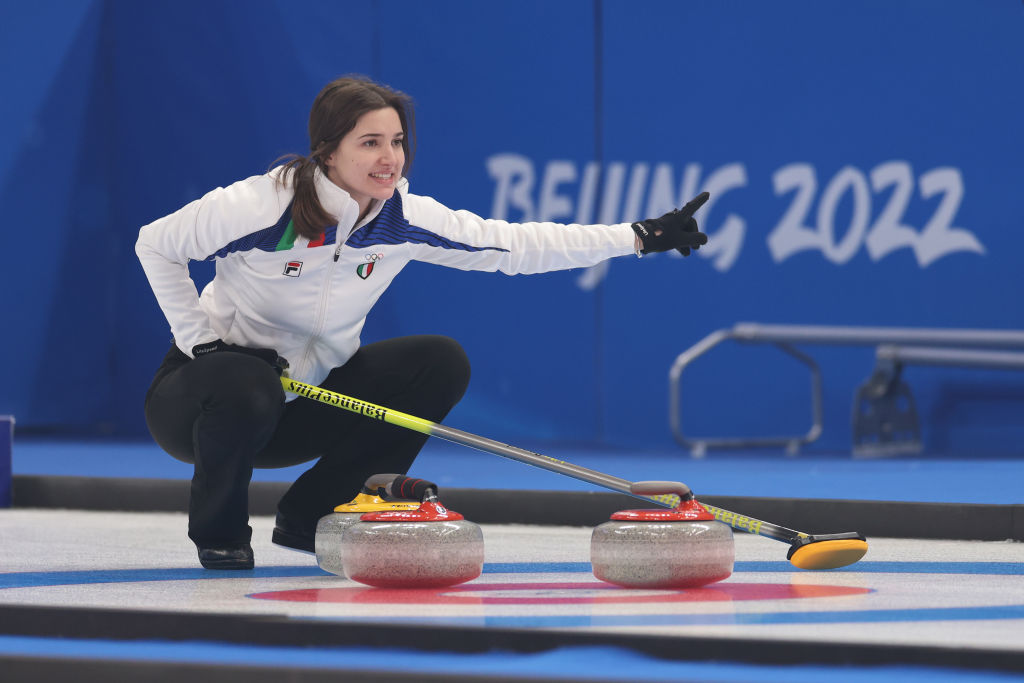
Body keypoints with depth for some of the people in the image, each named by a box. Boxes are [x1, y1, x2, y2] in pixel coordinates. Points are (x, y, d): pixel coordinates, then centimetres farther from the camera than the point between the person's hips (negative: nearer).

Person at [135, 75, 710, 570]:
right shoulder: (263, 205, -24)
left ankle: (312, 518, -1)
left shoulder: (405, 219, -10)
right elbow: (157, 245, -10)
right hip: (208, 388, -5)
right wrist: (202, 340, -16)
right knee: (246, 390, -41)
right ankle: (220, 532, -9)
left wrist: (641, 237, -12)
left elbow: (517, 245, -8)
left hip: (308, 400, 5)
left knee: (442, 363, -12)